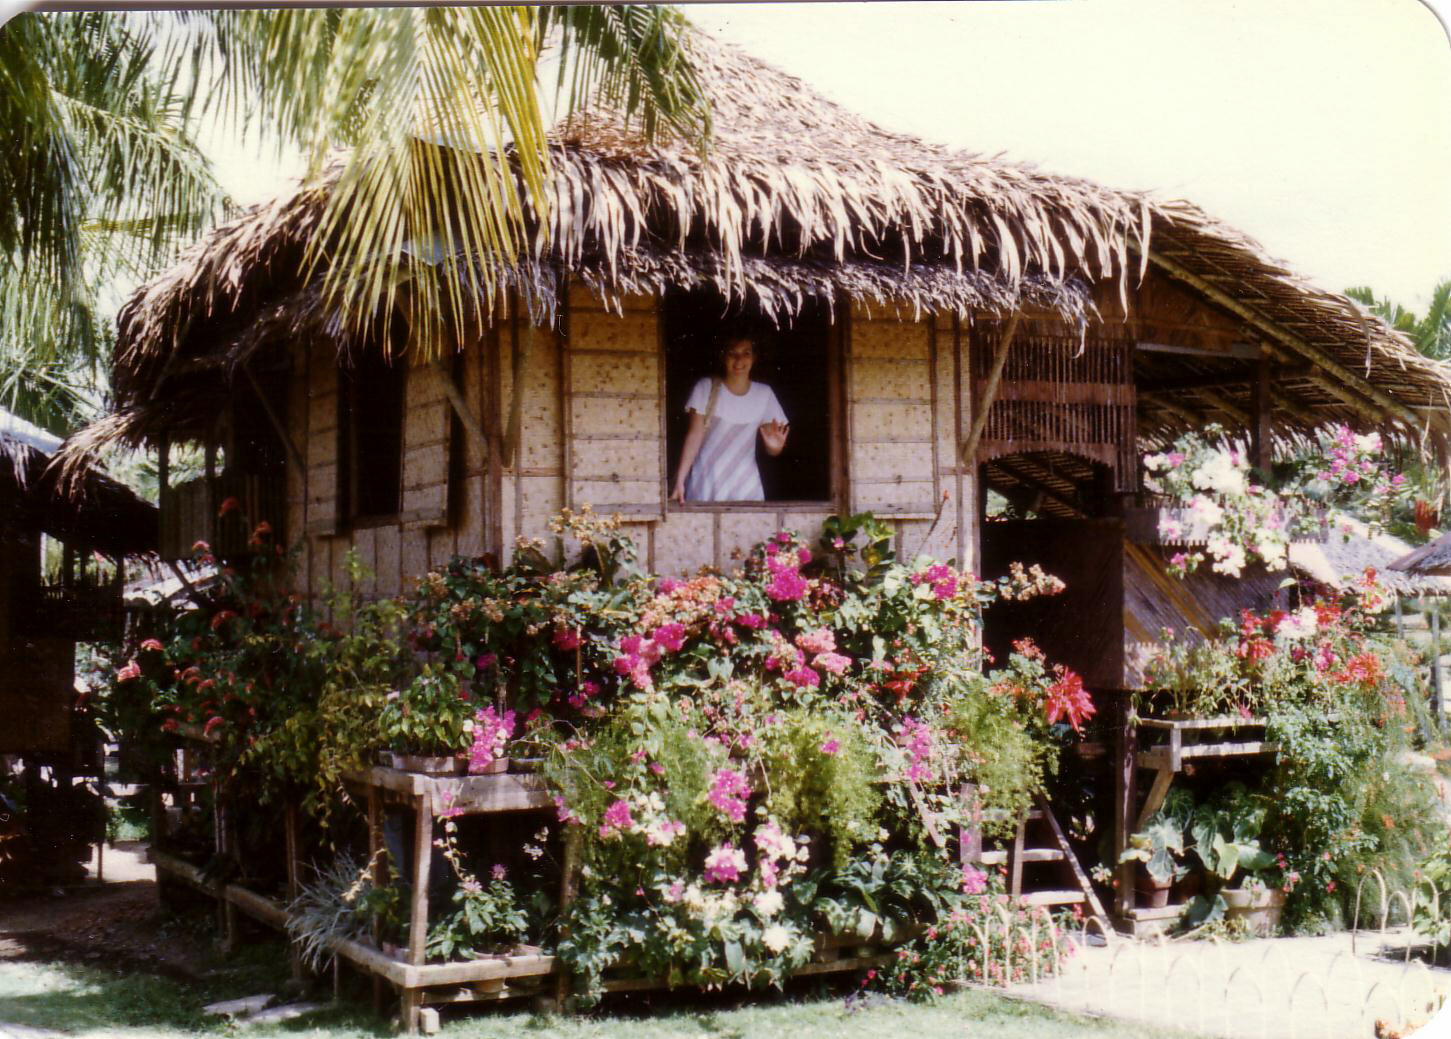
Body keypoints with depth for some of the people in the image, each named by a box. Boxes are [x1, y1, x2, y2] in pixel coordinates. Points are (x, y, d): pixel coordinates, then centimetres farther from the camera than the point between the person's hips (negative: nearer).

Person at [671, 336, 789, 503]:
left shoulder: (764, 394, 3)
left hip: (746, 490, 2)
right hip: (705, 487, -2)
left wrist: (775, 446, -19)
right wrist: (680, 481, -16)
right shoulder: (706, 388, -3)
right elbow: (695, 436, -7)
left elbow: (771, 449, 5)